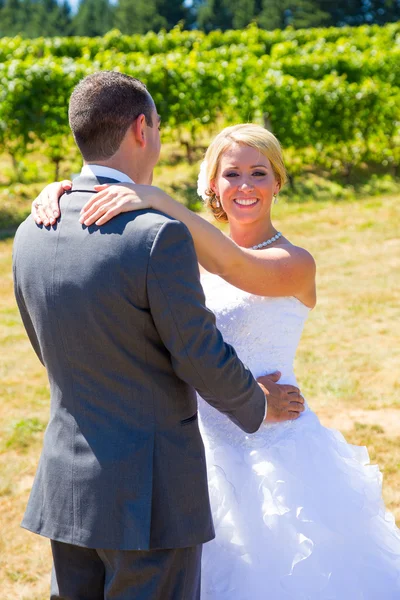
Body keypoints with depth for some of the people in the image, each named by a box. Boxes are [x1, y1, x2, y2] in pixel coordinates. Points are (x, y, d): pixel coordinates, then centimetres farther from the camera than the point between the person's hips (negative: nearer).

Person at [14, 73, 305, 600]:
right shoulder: (158, 236, -21)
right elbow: (201, 358, -14)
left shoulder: (31, 235, 0)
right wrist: (259, 406, 5)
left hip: (66, 485, 7)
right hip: (150, 496, -7)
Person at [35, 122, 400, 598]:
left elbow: (235, 267, -32)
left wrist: (156, 200, -42)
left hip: (277, 460, -4)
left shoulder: (295, 263, -12)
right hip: (206, 451, 5)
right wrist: (60, 191, -25)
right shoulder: (194, 254, 3)